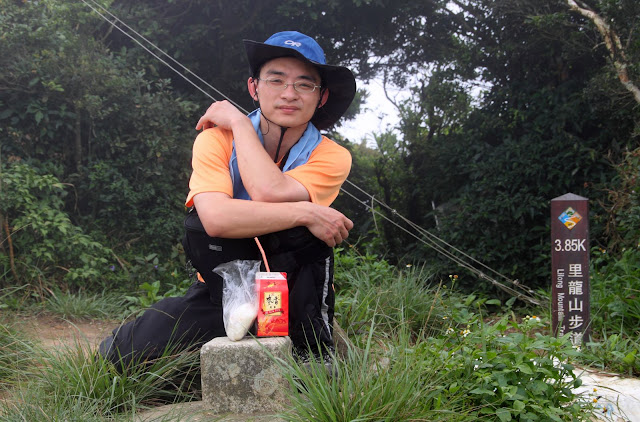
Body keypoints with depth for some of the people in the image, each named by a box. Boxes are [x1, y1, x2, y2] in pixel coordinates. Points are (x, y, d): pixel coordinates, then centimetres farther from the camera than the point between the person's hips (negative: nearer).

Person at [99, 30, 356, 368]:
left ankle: (313, 353, -13)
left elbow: (268, 192, -31)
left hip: (297, 287, 1)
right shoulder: (217, 140, -10)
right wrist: (306, 214, -30)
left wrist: (238, 122, -18)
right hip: (224, 285, 0)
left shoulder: (332, 157, -10)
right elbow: (215, 217, -30)